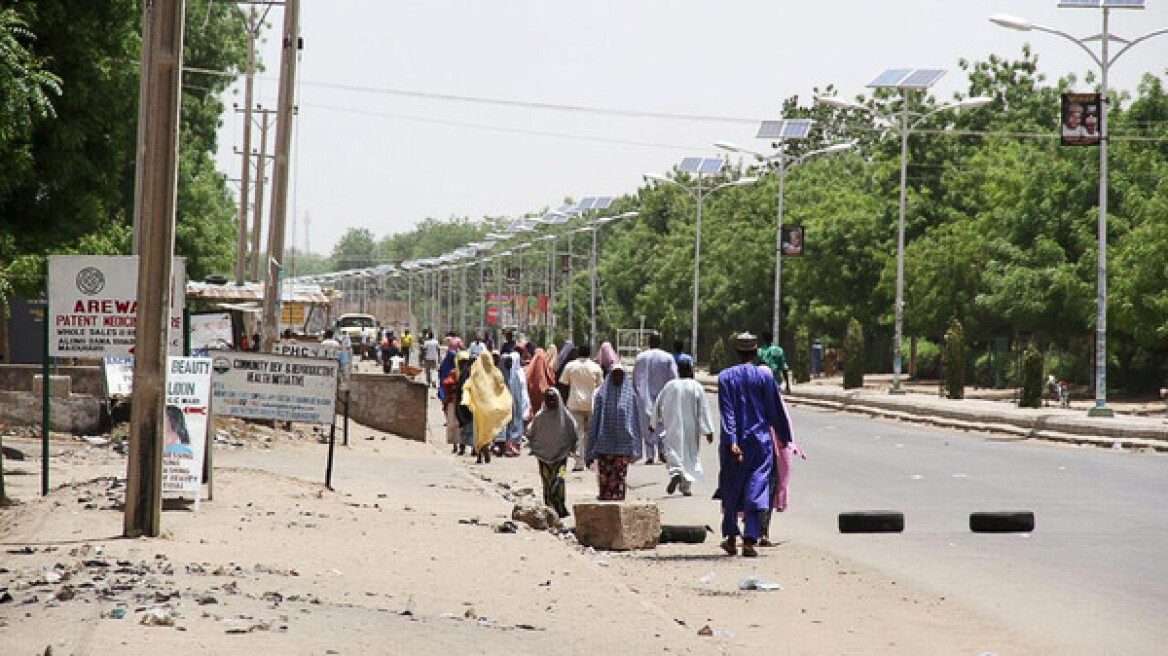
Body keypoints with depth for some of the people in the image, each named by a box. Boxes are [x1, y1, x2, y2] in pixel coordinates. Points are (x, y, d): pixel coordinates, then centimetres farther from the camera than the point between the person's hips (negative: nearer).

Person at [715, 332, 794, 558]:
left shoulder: (726, 376, -3)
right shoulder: (765, 377, -4)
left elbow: (727, 412, -10)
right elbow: (776, 411, 2)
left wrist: (732, 441, -15)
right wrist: (783, 436, 14)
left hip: (734, 443, 1)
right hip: (760, 440, -1)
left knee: (731, 490, 14)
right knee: (755, 490, -1)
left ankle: (731, 539, 20)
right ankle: (749, 540, -10)